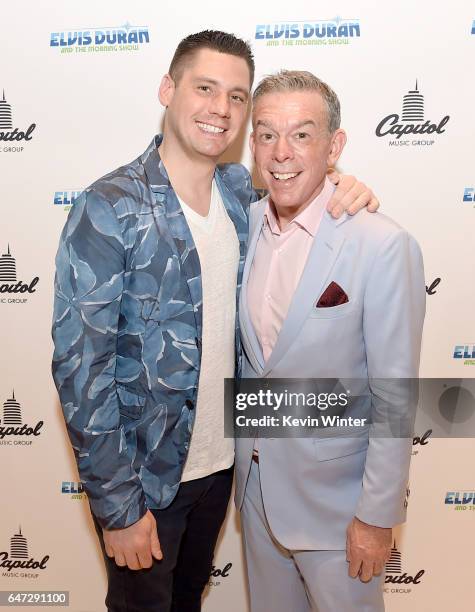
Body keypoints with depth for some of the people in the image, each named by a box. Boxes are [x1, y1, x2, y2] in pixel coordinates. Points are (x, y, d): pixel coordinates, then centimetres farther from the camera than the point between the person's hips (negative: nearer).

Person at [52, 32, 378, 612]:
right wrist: (117, 506, -16)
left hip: (223, 459, 5)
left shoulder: (240, 189, -2)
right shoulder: (110, 208, -20)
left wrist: (343, 193, -7)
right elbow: (80, 366, -20)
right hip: (144, 476, -5)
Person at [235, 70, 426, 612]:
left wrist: (377, 515, -12)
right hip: (256, 482, 6)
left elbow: (395, 398, -17)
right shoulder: (245, 225, -4)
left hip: (334, 497, -5)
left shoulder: (383, 246, -22)